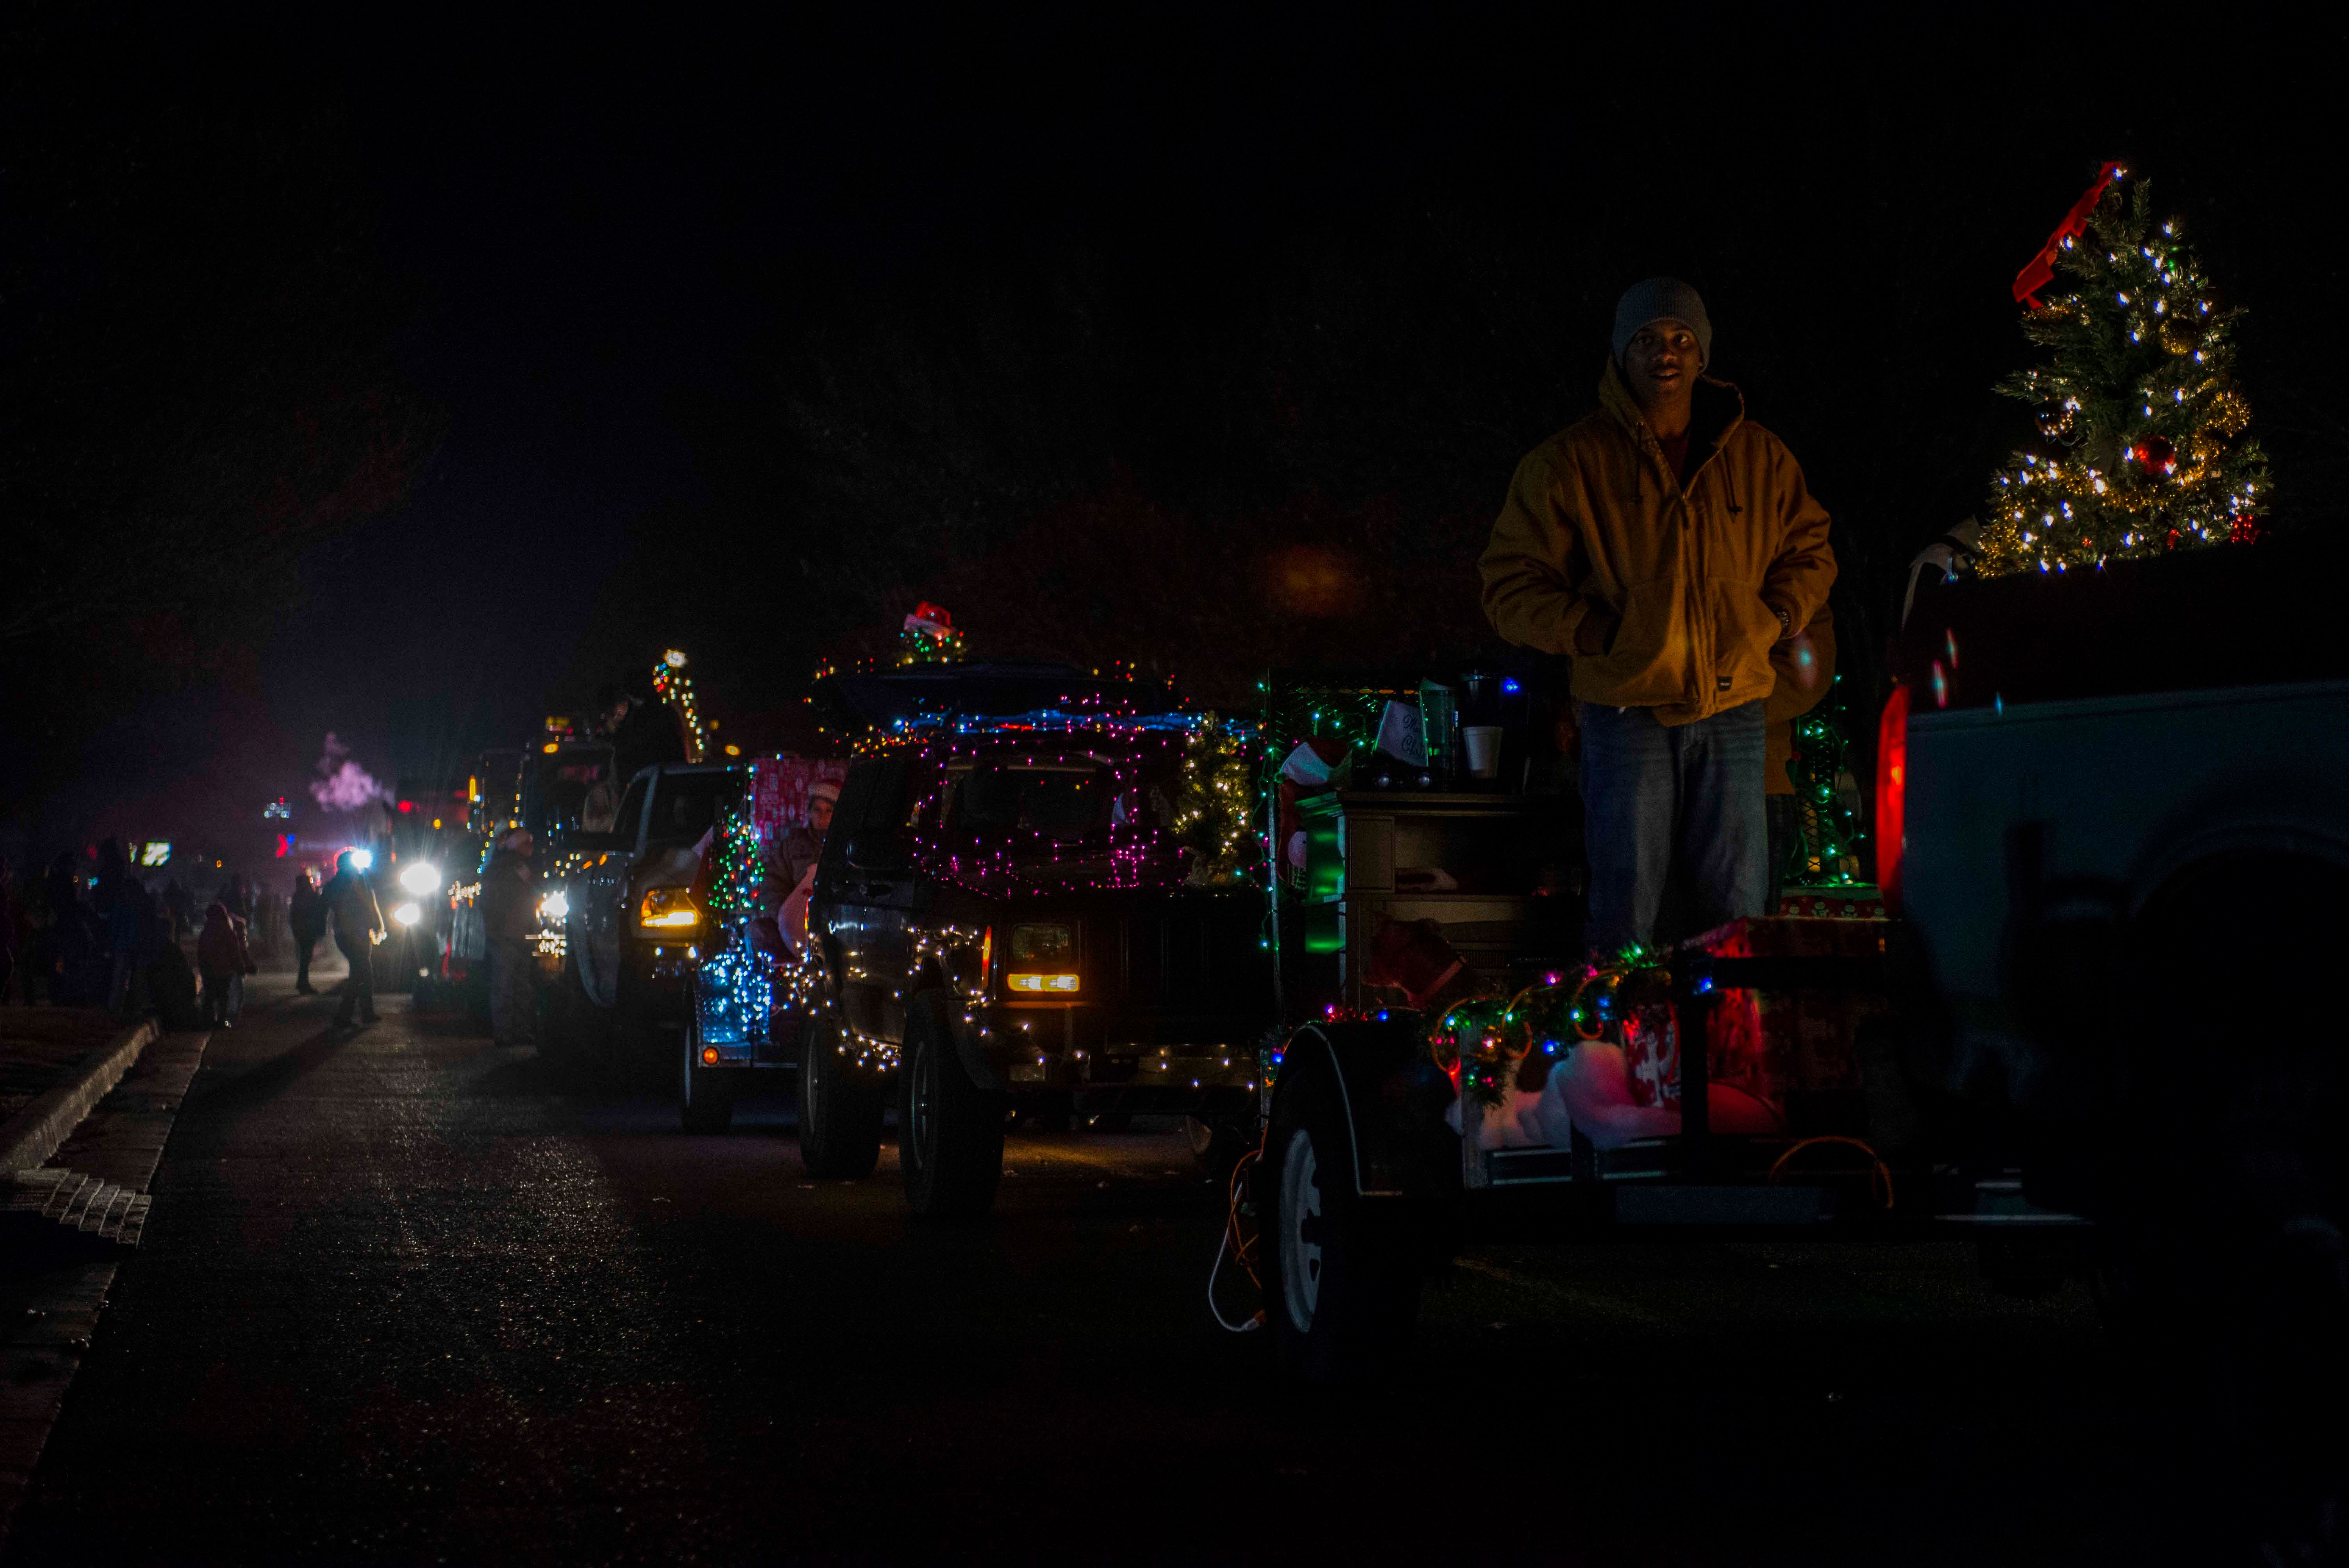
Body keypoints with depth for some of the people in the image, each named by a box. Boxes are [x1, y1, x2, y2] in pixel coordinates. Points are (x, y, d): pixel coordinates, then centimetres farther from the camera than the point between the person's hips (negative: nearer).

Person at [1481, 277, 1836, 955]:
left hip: (1733, 708, 3)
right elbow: (1511, 585, -1)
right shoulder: (1571, 461, -1)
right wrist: (1603, 635, -12)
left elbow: (1809, 552, 21)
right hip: (1627, 712, -3)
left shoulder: (1759, 458, 8)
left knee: (1737, 907, 6)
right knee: (1626, 906, -1)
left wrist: (1773, 622, 2)